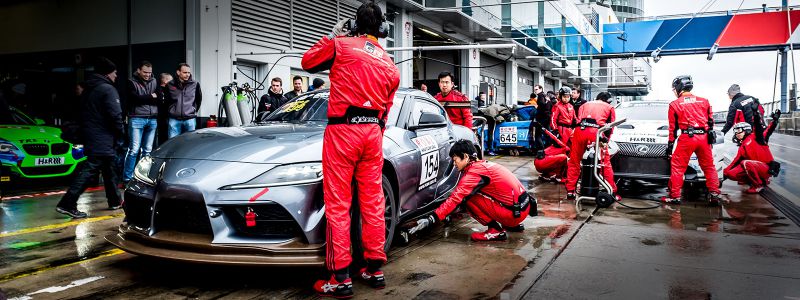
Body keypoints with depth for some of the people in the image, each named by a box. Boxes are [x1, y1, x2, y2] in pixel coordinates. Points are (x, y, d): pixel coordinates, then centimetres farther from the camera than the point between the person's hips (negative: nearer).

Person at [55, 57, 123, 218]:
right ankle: (67, 204, -14)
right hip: (103, 140, -10)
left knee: (108, 170, 18)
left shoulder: (89, 89, 17)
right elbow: (115, 116, -17)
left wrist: (85, 134, 20)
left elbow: (84, 114, 19)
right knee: (89, 170, -10)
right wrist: (119, 136, -5)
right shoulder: (108, 89, -11)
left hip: (90, 138, 10)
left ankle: (115, 200, 27)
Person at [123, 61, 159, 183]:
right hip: (137, 119, -4)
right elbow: (135, 98, -12)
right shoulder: (131, 82, 2)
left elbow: (159, 98, 2)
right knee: (134, 150, -8)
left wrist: (143, 99, -9)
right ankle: (127, 178, -3)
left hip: (152, 119, 4)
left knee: (147, 150, 8)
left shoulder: (154, 82, 14)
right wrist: (151, 97, -5)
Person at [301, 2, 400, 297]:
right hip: (373, 131, 5)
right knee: (373, 201, 10)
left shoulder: (341, 45, 0)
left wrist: (331, 37, 23)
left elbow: (308, 61, 15)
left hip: (343, 129, -5)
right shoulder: (390, 65, 15)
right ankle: (375, 268, 17)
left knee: (338, 204, -3)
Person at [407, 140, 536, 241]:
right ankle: (513, 225, 19)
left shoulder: (474, 172, -13)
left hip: (515, 212, -9)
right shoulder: (484, 165, 14)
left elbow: (455, 199, -19)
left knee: (469, 196, -8)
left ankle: (496, 231, -4)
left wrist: (430, 220, -20)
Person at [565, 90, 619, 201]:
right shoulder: (610, 107, 24)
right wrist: (606, 140, 19)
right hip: (596, 132, -2)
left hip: (580, 130, 2)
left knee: (574, 162, 12)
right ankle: (613, 192, 10)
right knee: (606, 163, 9)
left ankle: (570, 191, 11)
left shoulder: (585, 105, 32)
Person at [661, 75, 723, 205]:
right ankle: (714, 194, 9)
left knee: (677, 166, 4)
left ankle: (674, 196, 3)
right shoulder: (704, 101, 13)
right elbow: (711, 121, 14)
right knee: (709, 167, 13)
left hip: (687, 137, -3)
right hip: (704, 137, 4)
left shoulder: (675, 104, 4)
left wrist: (670, 144, 12)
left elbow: (673, 127, 6)